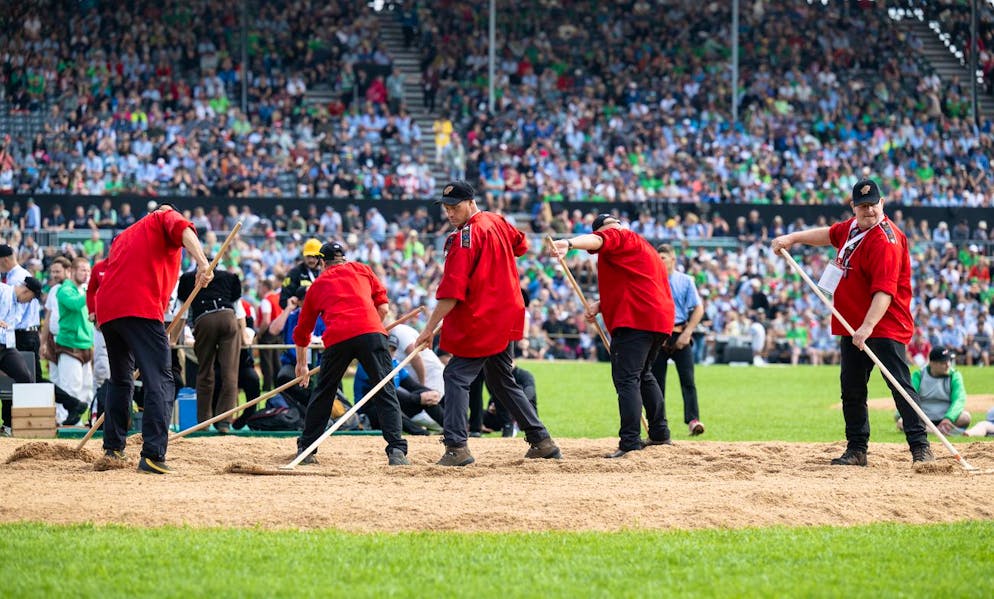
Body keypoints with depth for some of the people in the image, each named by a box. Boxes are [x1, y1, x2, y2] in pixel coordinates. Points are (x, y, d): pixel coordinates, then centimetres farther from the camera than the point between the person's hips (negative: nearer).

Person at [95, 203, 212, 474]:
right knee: (160, 380, -10)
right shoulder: (165, 217, 14)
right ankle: (153, 455, -22)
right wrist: (202, 263, -25)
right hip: (140, 308, -7)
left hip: (106, 309, 7)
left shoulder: (124, 235, 33)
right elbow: (183, 230, -10)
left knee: (121, 380, 25)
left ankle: (113, 447, 29)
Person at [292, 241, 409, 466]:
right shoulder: (361, 269, 25)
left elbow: (302, 328, 35)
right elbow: (382, 306, 16)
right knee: (385, 392, -1)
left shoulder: (317, 284, 28)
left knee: (323, 394, 19)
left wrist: (301, 364, 47)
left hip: (336, 338, 1)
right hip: (371, 332, -1)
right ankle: (396, 451, -16)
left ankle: (305, 449, 23)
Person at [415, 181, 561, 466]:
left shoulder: (465, 237, -16)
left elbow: (451, 292, -21)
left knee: (456, 376, -9)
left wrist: (429, 329, -20)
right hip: (507, 318, 9)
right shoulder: (497, 222, 9)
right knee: (501, 380, 20)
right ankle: (541, 441, 22)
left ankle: (456, 447, -19)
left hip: (481, 322, -9)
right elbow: (521, 245, 31)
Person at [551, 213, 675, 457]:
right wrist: (600, 305, 13)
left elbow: (597, 240, -24)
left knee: (626, 380, -14)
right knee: (643, 375, 27)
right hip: (661, 319, 10)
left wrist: (569, 244, -43)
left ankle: (630, 443, -23)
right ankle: (660, 435, 33)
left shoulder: (620, 237, 0)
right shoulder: (643, 247, 30)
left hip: (635, 319, -10)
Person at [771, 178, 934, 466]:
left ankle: (920, 447, -15)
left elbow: (885, 291, -30)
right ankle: (856, 450, 20)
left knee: (900, 385, -13)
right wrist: (793, 238, 25)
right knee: (851, 390, 11)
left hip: (884, 325, -9)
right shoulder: (853, 227, 7)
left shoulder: (885, 240, -20)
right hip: (852, 325, 9)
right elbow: (830, 235, 32)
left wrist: (868, 326, -39)